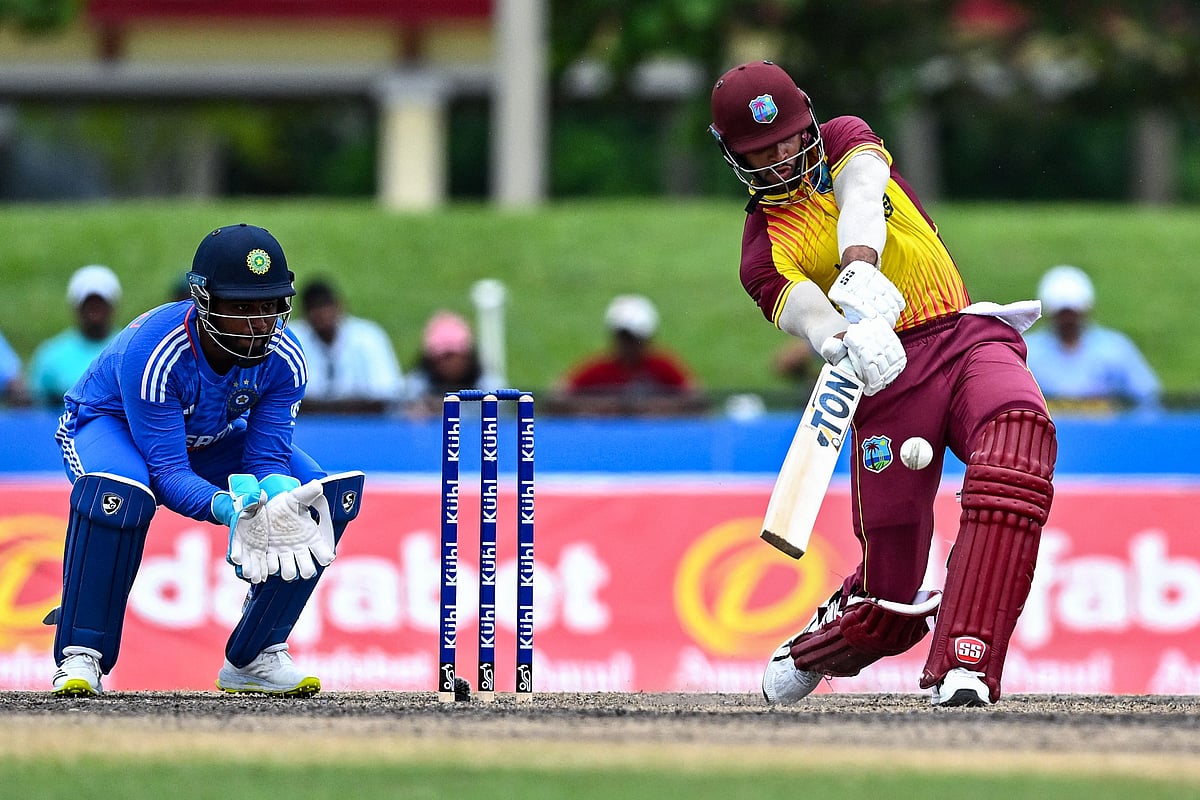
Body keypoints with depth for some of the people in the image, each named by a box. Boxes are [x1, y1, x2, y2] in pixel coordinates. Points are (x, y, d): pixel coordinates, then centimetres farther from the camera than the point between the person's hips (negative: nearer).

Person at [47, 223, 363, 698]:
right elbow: (168, 472, -38)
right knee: (118, 494, -42)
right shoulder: (151, 351, -39)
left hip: (212, 440, 5)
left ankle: (253, 658, -4)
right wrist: (226, 506, -57)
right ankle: (80, 657, -25)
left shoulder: (284, 359, -25)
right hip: (110, 424, -5)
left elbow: (267, 457, -22)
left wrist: (276, 495, -46)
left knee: (327, 498, -16)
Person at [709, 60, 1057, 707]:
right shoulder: (764, 253, 6)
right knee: (891, 601, -3)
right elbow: (808, 314, -15)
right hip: (888, 371, -2)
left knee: (1019, 437, -34)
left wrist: (861, 268, -30)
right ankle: (808, 651, 36)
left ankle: (962, 667, -39)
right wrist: (850, 341, -39)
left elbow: (862, 200, -8)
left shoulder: (845, 142, 15)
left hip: (970, 337, 2)